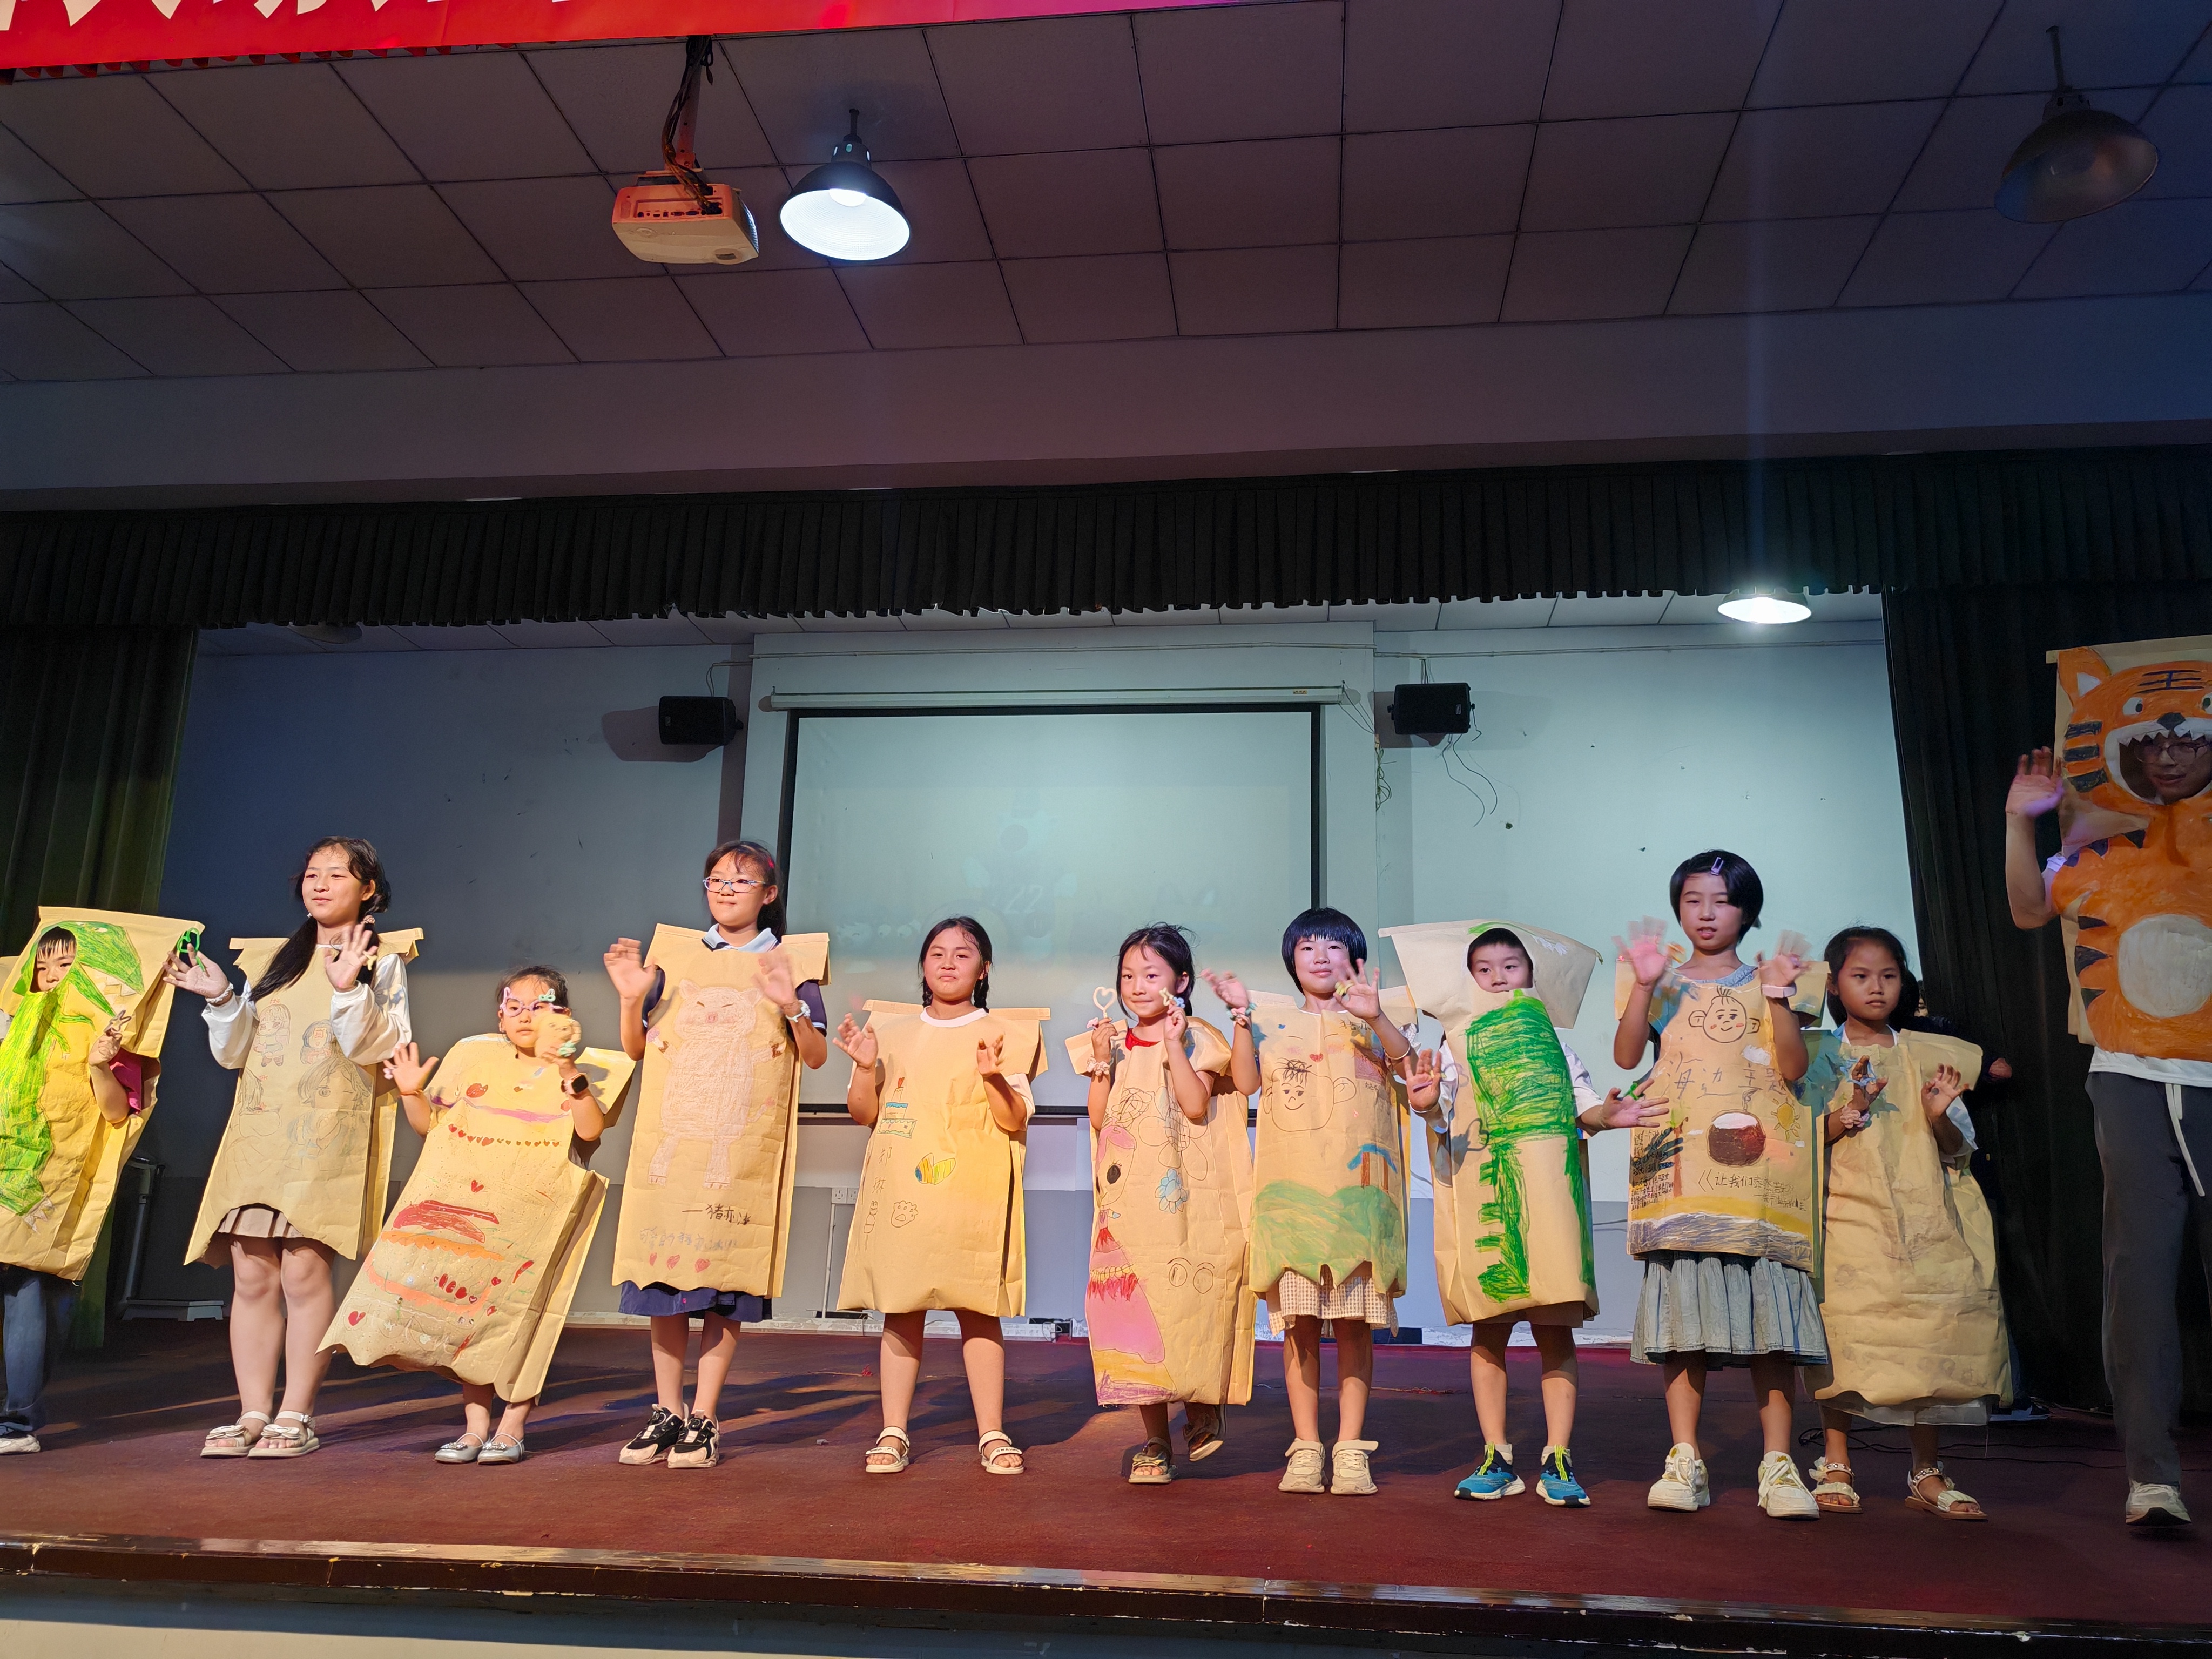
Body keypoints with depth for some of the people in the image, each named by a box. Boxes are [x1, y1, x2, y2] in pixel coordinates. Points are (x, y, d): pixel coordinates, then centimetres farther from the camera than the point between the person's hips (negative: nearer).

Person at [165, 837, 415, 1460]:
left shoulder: (381, 960, 5)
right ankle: (253, 1414, 9)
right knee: (252, 1275, 1)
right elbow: (235, 1054, 18)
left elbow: (377, 1049, -7)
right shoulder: (271, 959, 18)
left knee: (304, 1269, -11)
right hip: (258, 1131, 5)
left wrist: (349, 989, -19)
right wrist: (221, 1000, 3)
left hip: (328, 1135, -5)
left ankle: (296, 1418, -4)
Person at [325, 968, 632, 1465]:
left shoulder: (584, 1070, -1)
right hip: (467, 1208, 4)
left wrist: (568, 1073, -27)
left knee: (518, 1312, -3)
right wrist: (412, 1094, -3)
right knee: (464, 1307, 3)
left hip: (536, 1213, -4)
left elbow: (592, 1129, -18)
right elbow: (432, 1125, 16)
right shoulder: (474, 1057, 12)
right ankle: (475, 1424, 15)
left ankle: (512, 1427, 9)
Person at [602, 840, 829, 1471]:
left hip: (744, 1148, -2)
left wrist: (793, 1009, -17)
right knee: (664, 1274, 4)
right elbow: (636, 1048, 12)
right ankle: (667, 1412, 18)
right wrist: (632, 999, -5)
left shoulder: (791, 961, 6)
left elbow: (817, 1056, 0)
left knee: (726, 1282, -1)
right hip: (670, 1141, 2)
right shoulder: (674, 955, 12)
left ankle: (704, 1418, 10)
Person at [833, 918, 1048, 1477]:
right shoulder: (894, 1030, 11)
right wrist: (865, 1068, -5)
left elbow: (1016, 1120, -3)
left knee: (977, 1309, 0)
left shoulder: (1001, 1034, 3)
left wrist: (994, 1077, -21)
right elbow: (866, 1114, 12)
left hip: (971, 1194, -2)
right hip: (900, 1192, 3)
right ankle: (893, 1433, 14)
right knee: (901, 1309, 6)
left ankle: (992, 1433, 10)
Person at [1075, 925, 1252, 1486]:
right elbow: (1099, 1119, 4)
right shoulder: (1113, 1043, 11)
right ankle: (1155, 1440, 12)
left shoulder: (1197, 1040, 1)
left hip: (1186, 1202, -3)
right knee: (1133, 1310, 1)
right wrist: (1102, 1061, -6)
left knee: (1189, 1304, -4)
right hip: (1129, 1207, 3)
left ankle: (1203, 1407, 24)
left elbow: (1197, 1107, -14)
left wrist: (1172, 1043, -16)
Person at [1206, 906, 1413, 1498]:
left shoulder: (1368, 1021, 10)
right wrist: (1241, 1017, -7)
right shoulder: (1272, 1021, 13)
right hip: (1290, 1189, 1)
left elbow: (1404, 1060, -10)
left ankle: (1351, 1448, 10)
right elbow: (1245, 1082, -1)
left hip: (1356, 1188, 0)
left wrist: (1374, 1016, -27)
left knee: (1355, 1321, 1)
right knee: (1299, 1323, 2)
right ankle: (1306, 1448, 11)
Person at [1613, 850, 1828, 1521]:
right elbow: (1626, 1056, -2)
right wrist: (1644, 985, -13)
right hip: (1681, 1164, 0)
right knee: (1685, 1308, -2)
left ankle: (1779, 1465, 4)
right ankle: (1685, 1462, 4)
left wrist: (1779, 999, -10)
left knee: (1770, 1311, -3)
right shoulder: (1665, 984, 13)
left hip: (1758, 1161, 0)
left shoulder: (1766, 981, 13)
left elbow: (1794, 1068, 1)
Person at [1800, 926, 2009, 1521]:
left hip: (1924, 1216, 3)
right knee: (1845, 1330, -10)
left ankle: (1927, 1472, 13)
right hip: (1848, 1215, -2)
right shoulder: (1819, 1055, 5)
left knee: (1930, 1335, -3)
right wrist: (1851, 1109, -15)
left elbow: (1957, 1150, 12)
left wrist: (1941, 1115, -9)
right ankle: (1836, 1464, 4)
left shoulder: (1929, 1055, 13)